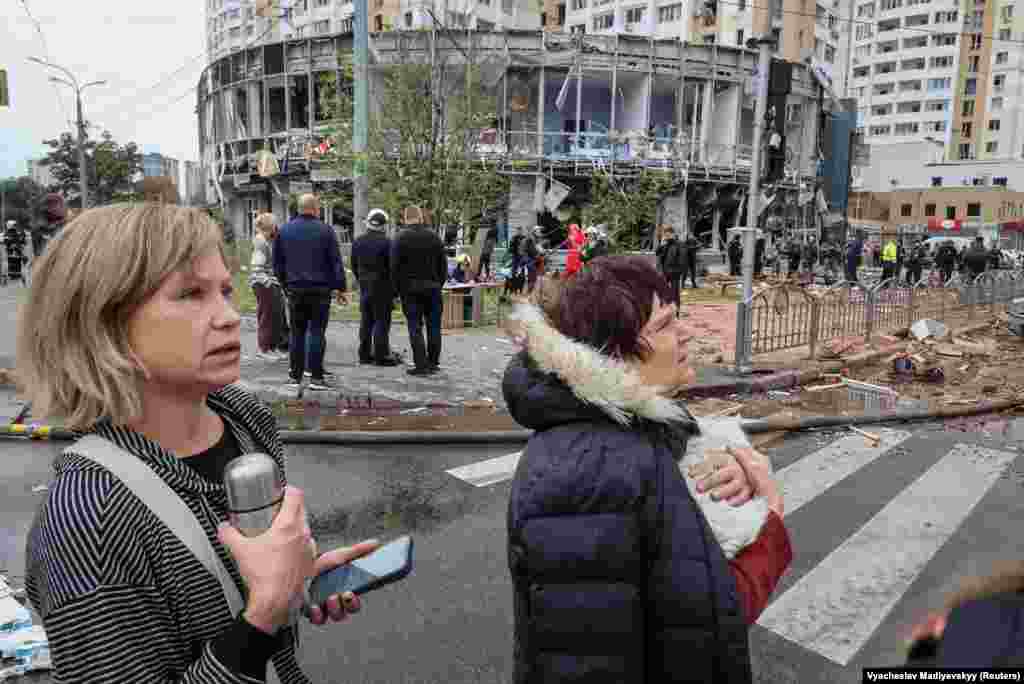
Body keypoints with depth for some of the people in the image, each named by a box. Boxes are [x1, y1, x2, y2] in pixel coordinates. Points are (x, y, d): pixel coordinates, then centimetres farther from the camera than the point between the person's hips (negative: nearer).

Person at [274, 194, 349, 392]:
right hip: (320, 289, -3)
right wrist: (340, 288, 1)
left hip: (295, 289, 3)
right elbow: (336, 262, -4)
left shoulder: (284, 230, 8)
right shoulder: (325, 230, -4)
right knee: (317, 332, -1)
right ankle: (316, 377, -3)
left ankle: (295, 376, 11)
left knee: (297, 333, 9)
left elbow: (277, 263, 12)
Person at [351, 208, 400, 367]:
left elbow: (354, 266, 13)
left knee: (366, 321, 12)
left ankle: (364, 354, 17)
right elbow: (391, 266, -13)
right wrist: (394, 290, -6)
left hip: (364, 287, 6)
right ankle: (381, 355, -3)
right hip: (382, 287, -6)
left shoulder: (357, 242, 7)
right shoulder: (386, 242, -12)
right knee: (382, 320, -3)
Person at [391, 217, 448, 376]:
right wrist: (439, 283, 13)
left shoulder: (401, 238, -3)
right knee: (434, 326, 9)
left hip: (410, 289, -2)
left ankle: (421, 365, -4)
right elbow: (443, 263, 6)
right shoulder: (434, 236, 6)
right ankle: (433, 363, 13)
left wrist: (397, 288, 2)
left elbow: (394, 267, -6)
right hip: (432, 288, 3)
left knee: (415, 328, -1)